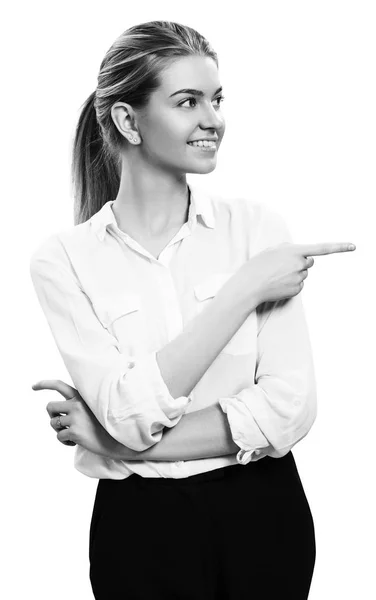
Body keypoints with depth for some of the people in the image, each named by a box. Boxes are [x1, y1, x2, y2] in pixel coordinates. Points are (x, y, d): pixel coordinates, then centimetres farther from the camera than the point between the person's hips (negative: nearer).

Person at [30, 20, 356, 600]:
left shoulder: (256, 224, -5)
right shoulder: (63, 259, -7)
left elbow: (289, 408, -13)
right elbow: (130, 413, -17)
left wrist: (113, 440, -16)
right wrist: (244, 290, -18)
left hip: (262, 514, 1)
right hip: (142, 527, -1)